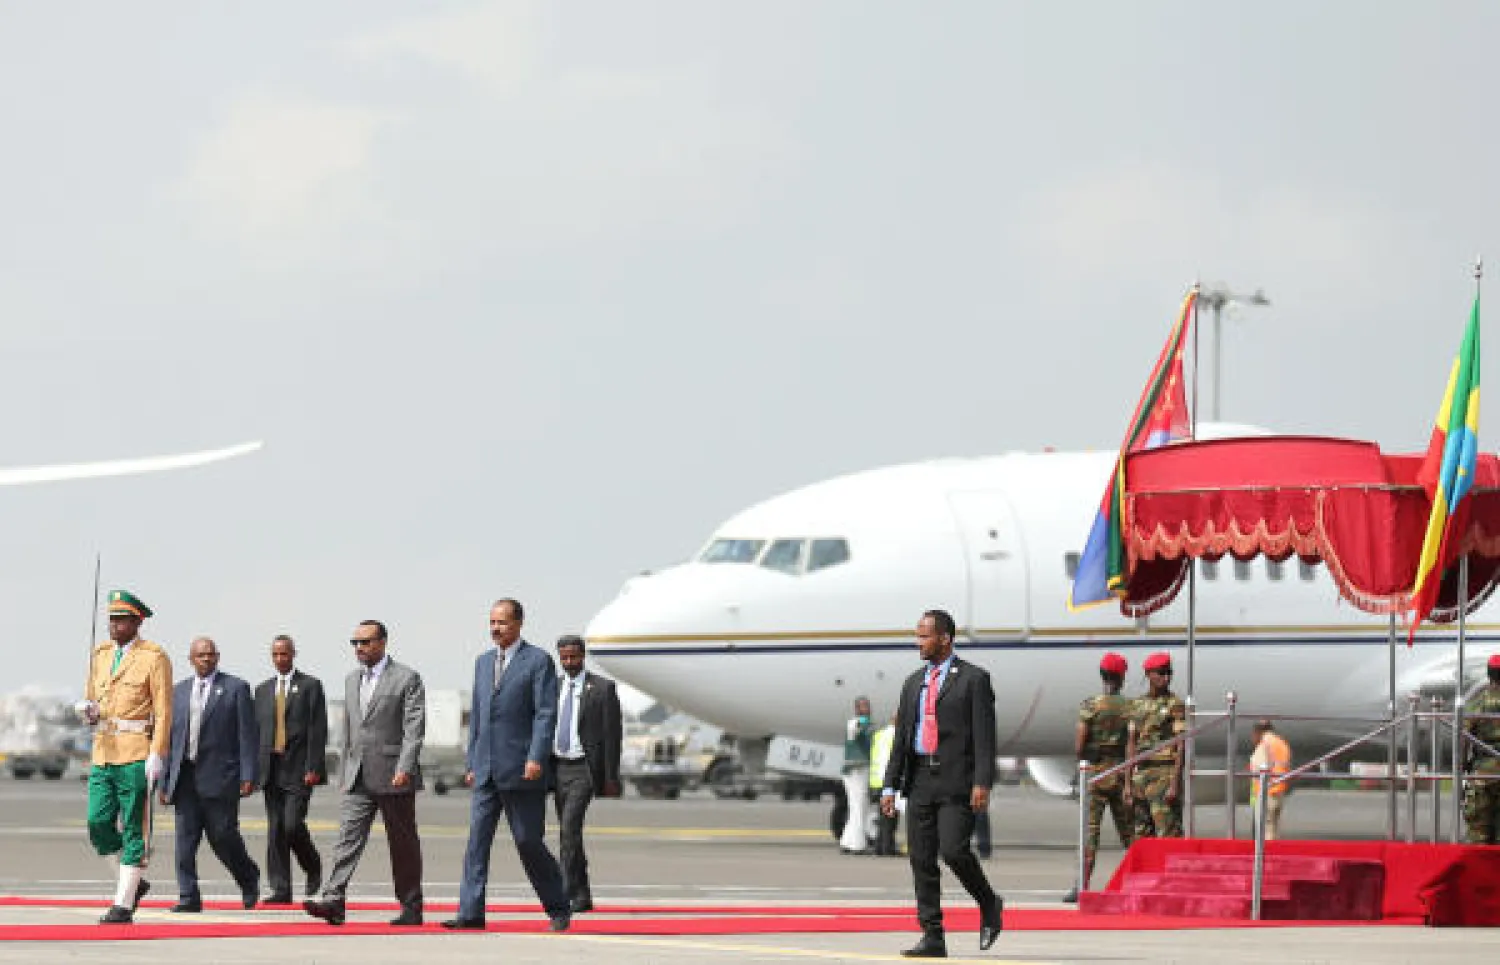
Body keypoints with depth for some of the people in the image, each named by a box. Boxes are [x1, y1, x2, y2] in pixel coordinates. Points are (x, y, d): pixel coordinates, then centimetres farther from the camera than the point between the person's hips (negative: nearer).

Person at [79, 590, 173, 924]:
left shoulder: (154, 658, -5)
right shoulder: (100, 655, 14)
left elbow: (163, 711, -9)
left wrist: (156, 756, -16)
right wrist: (89, 710, -3)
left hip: (136, 755, -6)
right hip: (103, 753, 6)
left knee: (134, 830, -3)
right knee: (99, 824, 0)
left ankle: (124, 903, -1)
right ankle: (134, 882, 18)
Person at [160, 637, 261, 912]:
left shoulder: (235, 688, 3)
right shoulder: (179, 691, 15)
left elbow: (247, 735, -2)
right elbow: (171, 737, 15)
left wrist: (248, 776, -10)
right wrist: (165, 780, 10)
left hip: (220, 776, -4)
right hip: (185, 775, 4)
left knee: (223, 835, -3)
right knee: (185, 839, -1)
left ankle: (249, 879, 21)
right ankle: (188, 897, 1)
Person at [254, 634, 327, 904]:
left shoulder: (310, 686, 1)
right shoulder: (263, 690, 16)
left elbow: (318, 730, -5)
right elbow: (256, 731, 15)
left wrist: (313, 768, -13)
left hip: (299, 770, -5)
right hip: (272, 769, 5)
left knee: (293, 824, -14)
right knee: (275, 831, 1)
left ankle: (313, 867, 12)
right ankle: (281, 889, 3)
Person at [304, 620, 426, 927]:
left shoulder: (407, 679, -5)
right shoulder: (352, 680, 16)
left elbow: (414, 729, -11)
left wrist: (404, 769, -20)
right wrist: (346, 769, 17)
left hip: (394, 777, -5)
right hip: (358, 780, 5)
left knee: (403, 845, 3)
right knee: (348, 839, -8)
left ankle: (411, 908, 11)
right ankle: (333, 902, -17)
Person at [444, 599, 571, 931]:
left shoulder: (539, 661, -4)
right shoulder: (483, 662, 16)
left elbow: (546, 714, -10)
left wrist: (536, 758, -19)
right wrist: (472, 763, 17)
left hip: (521, 768, -6)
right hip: (486, 769, 6)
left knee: (528, 841, -2)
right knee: (477, 838, -2)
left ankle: (558, 907, 13)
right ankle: (471, 912, -4)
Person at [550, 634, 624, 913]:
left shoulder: (603, 688, -4)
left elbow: (613, 734, -6)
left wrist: (611, 778, -10)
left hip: (584, 769, -6)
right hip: (558, 769, 6)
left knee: (570, 827, -19)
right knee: (569, 832, 9)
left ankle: (567, 894, -20)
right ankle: (583, 897, 17)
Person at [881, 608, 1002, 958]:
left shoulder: (973, 679, -1)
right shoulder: (914, 683, 17)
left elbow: (984, 736, -7)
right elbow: (901, 739, 17)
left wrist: (982, 783, -16)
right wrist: (890, 786, 10)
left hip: (957, 782, -6)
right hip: (920, 781, 6)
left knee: (953, 850, -18)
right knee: (921, 860, 2)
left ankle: (989, 904, 8)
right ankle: (933, 938, 6)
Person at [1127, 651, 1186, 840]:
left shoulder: (1175, 704, -3)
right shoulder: (1138, 704, 15)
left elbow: (1181, 745, -9)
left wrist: (1175, 782, -17)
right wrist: (1128, 782, 12)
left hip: (1165, 774, -6)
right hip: (1141, 773, 6)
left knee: (1168, 833, -11)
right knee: (1141, 833, 7)